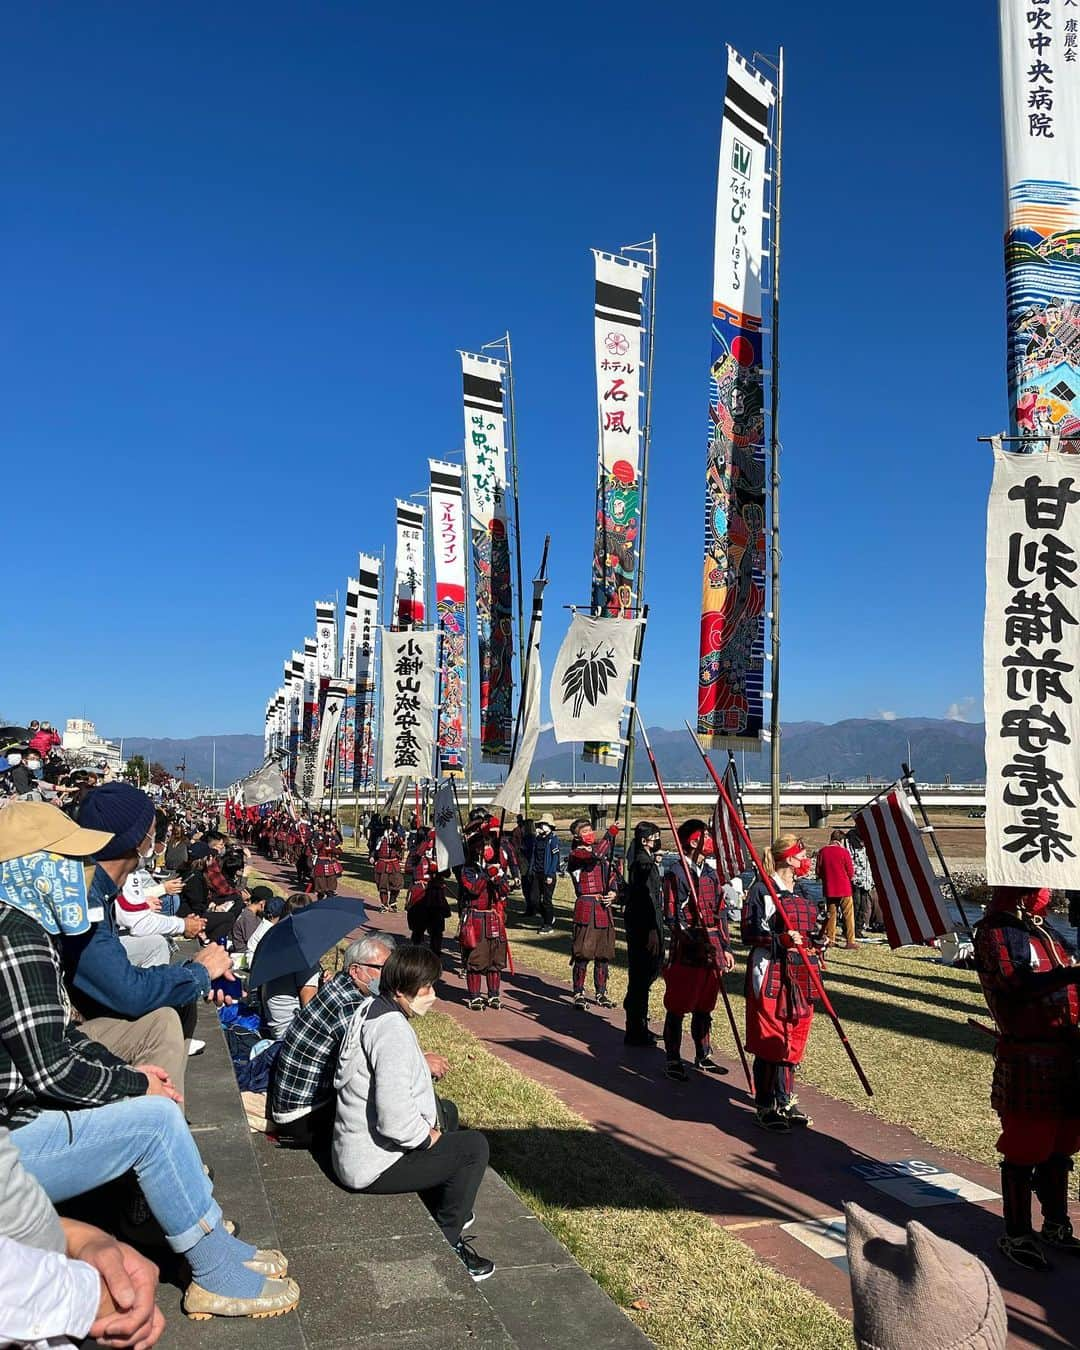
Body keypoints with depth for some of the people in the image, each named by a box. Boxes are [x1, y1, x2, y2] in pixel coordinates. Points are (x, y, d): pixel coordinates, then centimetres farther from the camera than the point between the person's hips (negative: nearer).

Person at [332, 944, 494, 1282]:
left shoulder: (372, 1009, 3)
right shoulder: (392, 1029, -28)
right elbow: (394, 1117, -35)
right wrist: (428, 1136, -16)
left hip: (353, 1147, 10)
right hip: (373, 1166, -10)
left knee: (447, 1111, 25)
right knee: (474, 1146, -4)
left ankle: (444, 1208, 38)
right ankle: (447, 1241, 12)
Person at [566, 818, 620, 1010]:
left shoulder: (602, 853, 15)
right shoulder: (575, 854, -7)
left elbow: (612, 875, 20)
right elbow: (595, 855, -26)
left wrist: (612, 892, 0)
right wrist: (610, 835, -19)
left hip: (604, 907, 7)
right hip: (586, 907, -7)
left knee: (603, 952, 11)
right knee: (583, 953, -5)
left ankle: (601, 993, 21)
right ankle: (579, 994, 5)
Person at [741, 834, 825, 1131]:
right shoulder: (762, 889, -8)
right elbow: (750, 934, -11)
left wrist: (817, 942, 4)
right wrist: (781, 940, -24)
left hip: (801, 975, 7)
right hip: (772, 973, -7)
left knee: (794, 1038, 11)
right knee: (770, 1039, -3)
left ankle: (785, 1100, 23)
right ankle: (766, 1106, 8)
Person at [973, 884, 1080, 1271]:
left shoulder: (1045, 932, 14)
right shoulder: (995, 933, -11)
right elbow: (1017, 985, -25)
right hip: (1026, 1061, -7)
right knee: (1024, 1151, 2)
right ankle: (1016, 1235, 14)